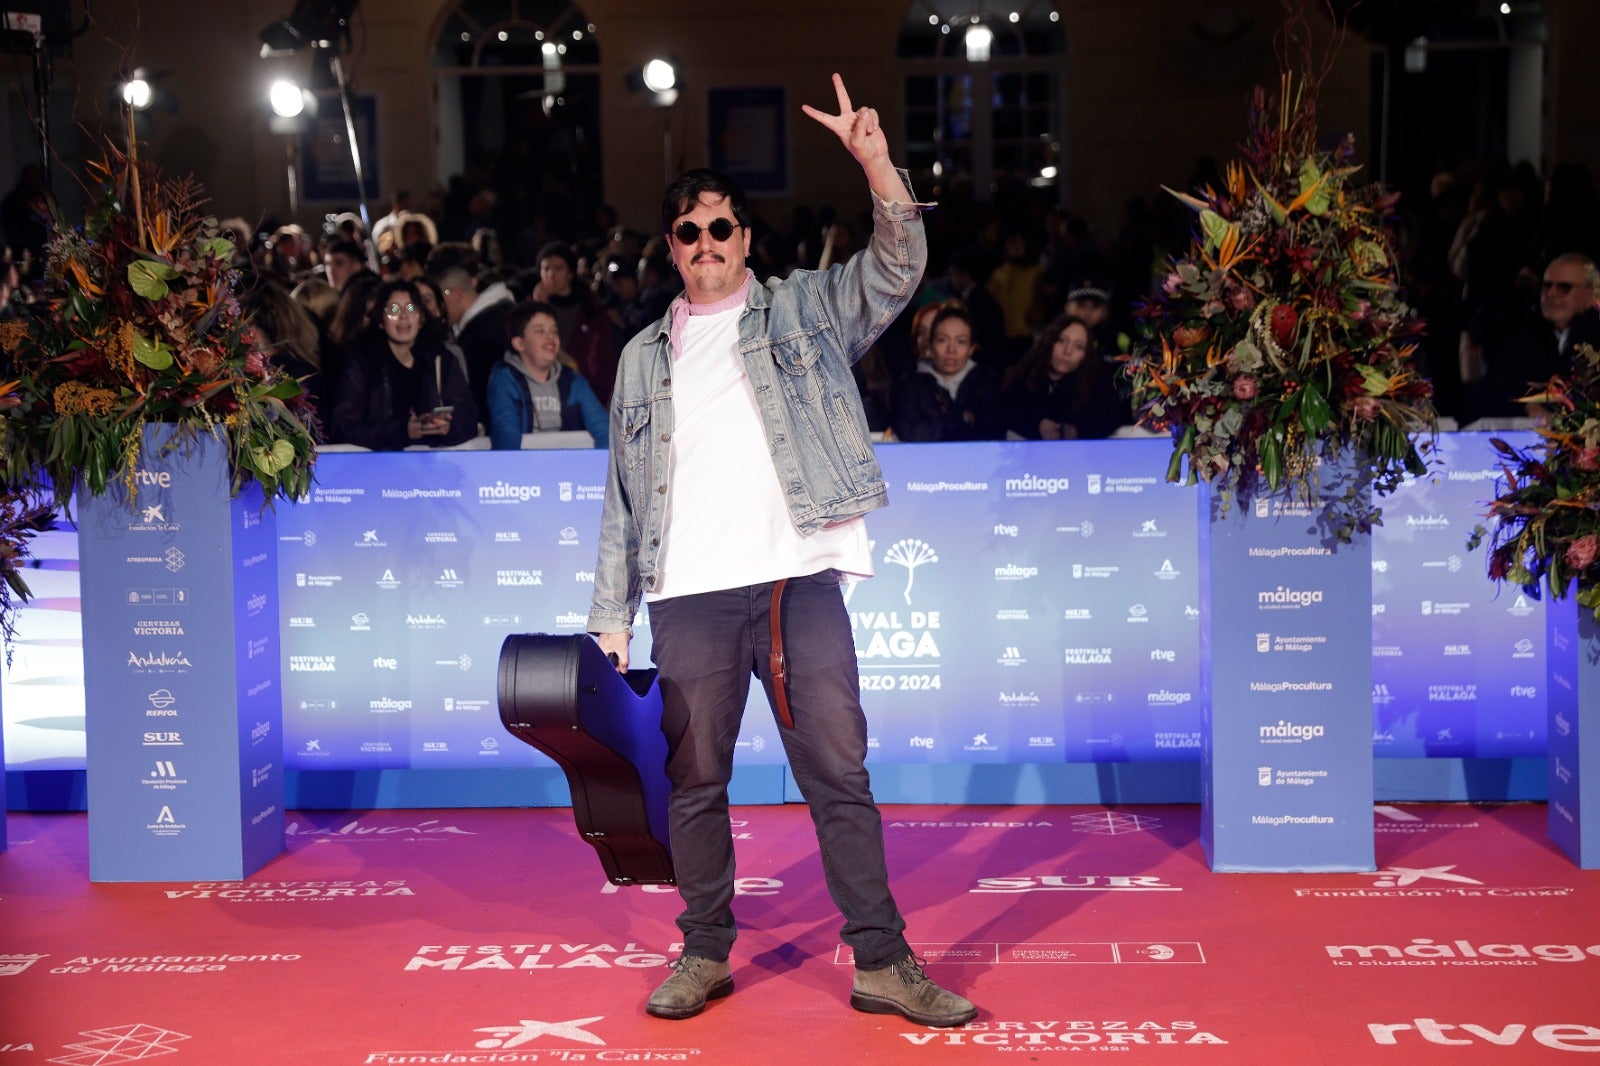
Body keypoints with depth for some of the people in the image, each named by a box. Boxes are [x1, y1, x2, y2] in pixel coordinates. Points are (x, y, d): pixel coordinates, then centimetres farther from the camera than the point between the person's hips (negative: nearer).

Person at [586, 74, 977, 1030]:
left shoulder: (806, 312, 13)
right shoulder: (645, 357, 18)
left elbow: (899, 267, -3)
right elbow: (623, 498, 15)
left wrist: (875, 162, -18)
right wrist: (610, 617, 8)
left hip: (800, 580, -2)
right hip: (690, 594, 2)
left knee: (841, 774, -1)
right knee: (694, 781, 6)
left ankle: (883, 961, 3)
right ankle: (706, 953, 19)